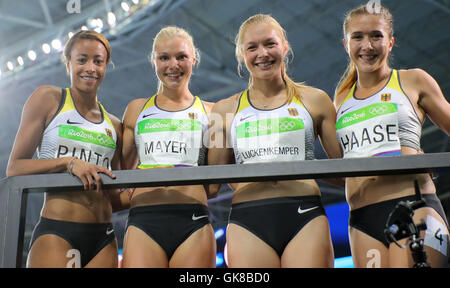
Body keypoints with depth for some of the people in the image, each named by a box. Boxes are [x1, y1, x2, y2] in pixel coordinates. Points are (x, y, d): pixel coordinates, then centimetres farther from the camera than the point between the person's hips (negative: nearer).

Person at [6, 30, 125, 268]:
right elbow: (14, 168, -1)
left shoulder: (113, 126, 16)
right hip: (56, 233, -4)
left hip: (104, 239, 4)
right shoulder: (48, 99, 5)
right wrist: (68, 162, -13)